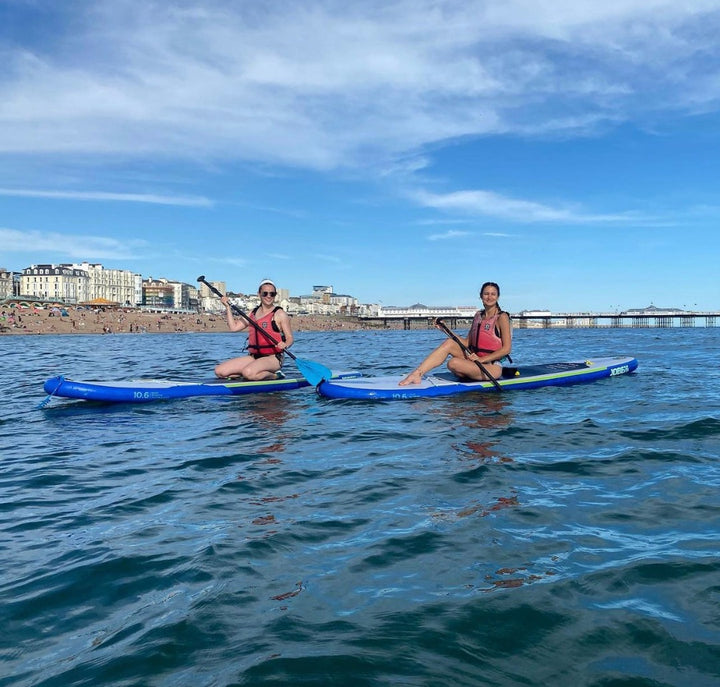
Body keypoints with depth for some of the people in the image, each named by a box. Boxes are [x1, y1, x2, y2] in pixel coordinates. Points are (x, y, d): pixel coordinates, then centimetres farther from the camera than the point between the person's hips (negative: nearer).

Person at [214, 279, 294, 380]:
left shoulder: (280, 314, -2)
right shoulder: (253, 313, 16)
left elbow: (290, 338, -4)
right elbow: (234, 327, 11)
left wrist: (285, 345, -27)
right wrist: (228, 307, 10)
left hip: (272, 358, -7)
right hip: (253, 356, 7)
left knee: (248, 373, -36)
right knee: (219, 371, -6)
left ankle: (273, 375, -6)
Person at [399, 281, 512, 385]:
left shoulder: (502, 317, -7)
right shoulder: (478, 315, 13)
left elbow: (506, 349, -12)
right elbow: (467, 342, 13)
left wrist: (481, 359, -19)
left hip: (493, 367, -7)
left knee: (453, 363, -30)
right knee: (450, 343, -14)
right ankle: (417, 374, -22)